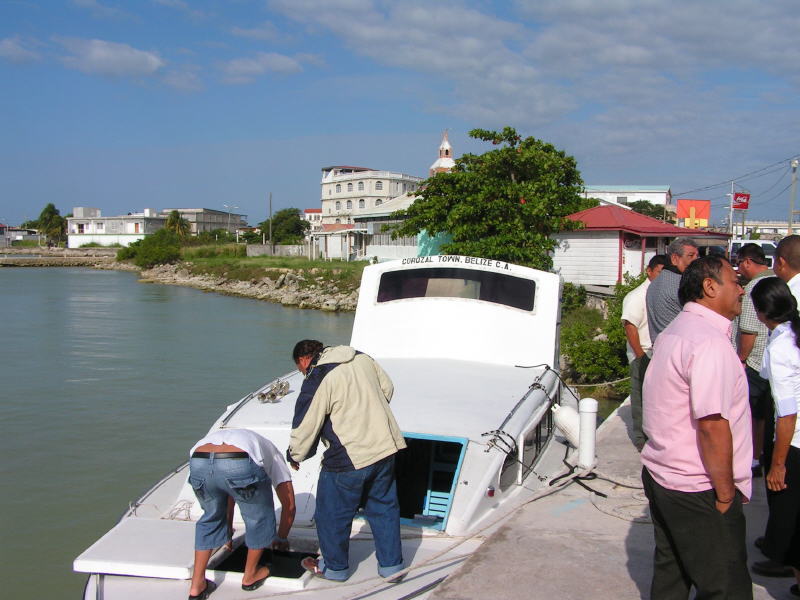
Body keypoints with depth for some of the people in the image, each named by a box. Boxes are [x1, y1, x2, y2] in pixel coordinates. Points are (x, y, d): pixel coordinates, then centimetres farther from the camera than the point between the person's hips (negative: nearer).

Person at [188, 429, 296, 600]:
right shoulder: (273, 454, 36)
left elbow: (227, 498, 55)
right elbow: (289, 505, 35)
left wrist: (228, 530, 68)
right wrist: (281, 539, 51)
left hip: (198, 462, 5)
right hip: (240, 464, -5)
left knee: (211, 517, 30)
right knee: (260, 517, 23)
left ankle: (197, 585, 32)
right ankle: (250, 576, 38)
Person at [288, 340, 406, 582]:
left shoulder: (317, 380, -14)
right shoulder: (362, 358, 5)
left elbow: (305, 427, -9)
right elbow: (387, 388, 16)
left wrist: (295, 456, 8)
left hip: (348, 459, -7)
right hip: (385, 448, 7)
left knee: (333, 514, 14)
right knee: (384, 507, 20)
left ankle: (334, 567, 31)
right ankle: (391, 564, 29)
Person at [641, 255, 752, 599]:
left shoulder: (674, 333, 13)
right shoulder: (710, 342, -20)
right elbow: (712, 425, -25)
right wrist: (726, 493, -15)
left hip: (661, 476, 10)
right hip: (697, 492, -10)